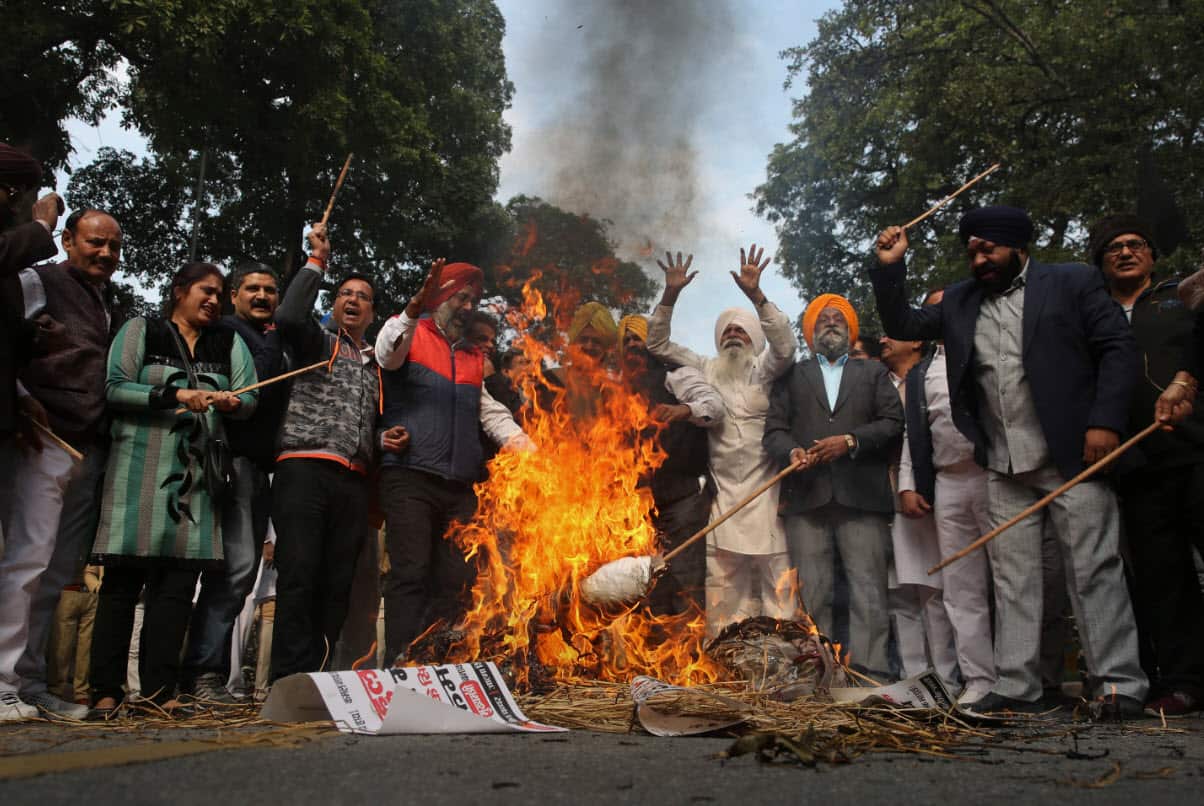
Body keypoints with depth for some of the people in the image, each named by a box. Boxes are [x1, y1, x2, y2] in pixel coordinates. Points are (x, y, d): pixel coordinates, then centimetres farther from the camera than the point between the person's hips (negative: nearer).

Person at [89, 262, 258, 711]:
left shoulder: (229, 343, 17)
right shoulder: (140, 330, 8)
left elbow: (250, 400, 9)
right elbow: (114, 388, -4)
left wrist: (230, 402, -13)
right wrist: (176, 395, -15)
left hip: (196, 473, 3)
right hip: (139, 468, -3)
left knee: (179, 580, -2)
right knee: (124, 577, -3)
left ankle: (160, 690, 3)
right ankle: (106, 689, 4)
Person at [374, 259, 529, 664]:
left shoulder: (472, 357, 24)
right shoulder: (406, 333, 8)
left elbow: (493, 413, 20)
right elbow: (388, 354, -15)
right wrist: (413, 311, -35)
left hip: (459, 486, 6)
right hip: (409, 478, -5)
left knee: (454, 581, 3)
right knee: (410, 573, -12)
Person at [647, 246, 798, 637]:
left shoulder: (765, 369, 4)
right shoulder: (706, 369, 13)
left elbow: (786, 345, -17)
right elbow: (658, 344, 8)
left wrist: (756, 295, -26)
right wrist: (670, 295, -6)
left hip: (767, 494, -3)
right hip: (723, 496, 3)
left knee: (779, 584, -3)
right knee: (724, 587, 7)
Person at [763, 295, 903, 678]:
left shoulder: (873, 372, 22)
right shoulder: (792, 376, 22)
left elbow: (893, 422, 8)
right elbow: (774, 429, 10)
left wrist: (851, 440, -7)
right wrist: (792, 451, -11)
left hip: (862, 497, 0)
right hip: (806, 498, 0)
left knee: (869, 592, -6)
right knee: (812, 595, -2)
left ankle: (870, 675, -3)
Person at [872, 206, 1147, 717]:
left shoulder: (1073, 283, 4)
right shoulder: (959, 302, 15)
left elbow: (1119, 349, -1)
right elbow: (901, 325, 18)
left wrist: (1105, 421, -12)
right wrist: (890, 269, 5)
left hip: (1071, 456, -4)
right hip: (1003, 468, 4)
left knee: (1095, 570, -2)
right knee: (1012, 578, 5)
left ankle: (1119, 684, 7)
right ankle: (1016, 688, 10)